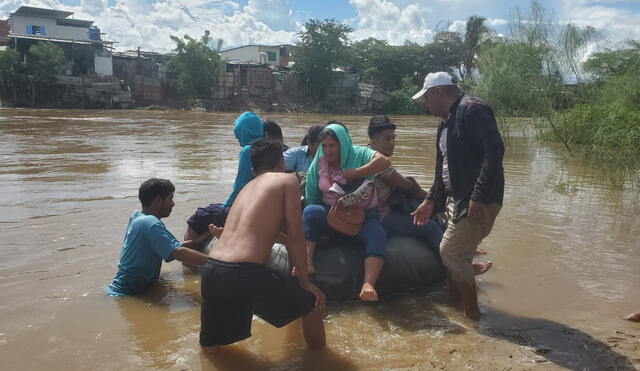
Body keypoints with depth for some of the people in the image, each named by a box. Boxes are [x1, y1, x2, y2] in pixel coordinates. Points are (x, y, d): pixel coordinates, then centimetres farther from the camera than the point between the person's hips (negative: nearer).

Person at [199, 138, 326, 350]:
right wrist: (305, 282, 10)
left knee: (210, 347, 31)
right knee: (312, 304, 19)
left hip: (211, 272, 7)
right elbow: (294, 237, 0)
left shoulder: (246, 188, 27)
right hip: (245, 274, -6)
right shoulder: (287, 180, 7)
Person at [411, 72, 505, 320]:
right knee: (457, 257, 12)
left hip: (478, 202, -10)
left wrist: (478, 198, -28)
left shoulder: (472, 110, -12)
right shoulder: (446, 121, 19)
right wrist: (430, 200, 23)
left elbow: (494, 151, -23)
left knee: (451, 252, -8)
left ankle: (473, 315, 7)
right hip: (458, 200, 10)